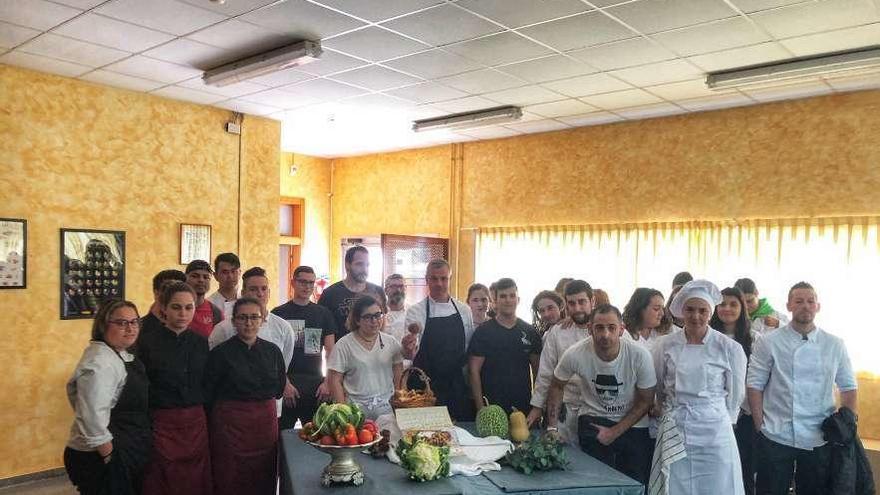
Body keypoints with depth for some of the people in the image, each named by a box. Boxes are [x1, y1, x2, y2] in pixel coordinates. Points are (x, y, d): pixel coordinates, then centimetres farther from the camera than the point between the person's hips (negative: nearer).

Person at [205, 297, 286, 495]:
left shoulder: (272, 351, 4)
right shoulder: (221, 353, -7)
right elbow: (209, 393, -3)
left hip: (266, 420, 4)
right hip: (230, 423, -3)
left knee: (265, 479, 11)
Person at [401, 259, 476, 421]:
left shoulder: (464, 310, 4)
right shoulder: (415, 311, -5)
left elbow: (471, 348, 11)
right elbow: (411, 352, -14)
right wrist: (408, 351, -37)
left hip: (458, 387, 3)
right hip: (426, 387, -3)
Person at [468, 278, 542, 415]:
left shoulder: (530, 332, 6)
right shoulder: (483, 331, -3)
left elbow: (537, 371, 10)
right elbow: (473, 371, -5)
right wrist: (480, 407, -11)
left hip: (524, 406, 3)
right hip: (492, 407, -2)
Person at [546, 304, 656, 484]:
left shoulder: (640, 356, -20)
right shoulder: (575, 355, -19)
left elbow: (645, 401, -7)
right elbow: (557, 387, 0)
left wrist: (614, 432, -10)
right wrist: (552, 427, -4)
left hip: (633, 425, 0)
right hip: (592, 422, 0)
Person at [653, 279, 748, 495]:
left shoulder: (729, 348, -6)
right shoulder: (665, 345, -1)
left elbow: (735, 395, 4)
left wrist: (720, 419, 10)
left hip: (714, 434, -1)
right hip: (673, 432, 2)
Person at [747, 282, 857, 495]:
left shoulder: (835, 345, 3)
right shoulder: (768, 342, -4)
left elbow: (849, 388, 9)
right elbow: (755, 385, -3)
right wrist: (761, 427, -6)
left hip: (819, 442, 2)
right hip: (775, 438, -2)